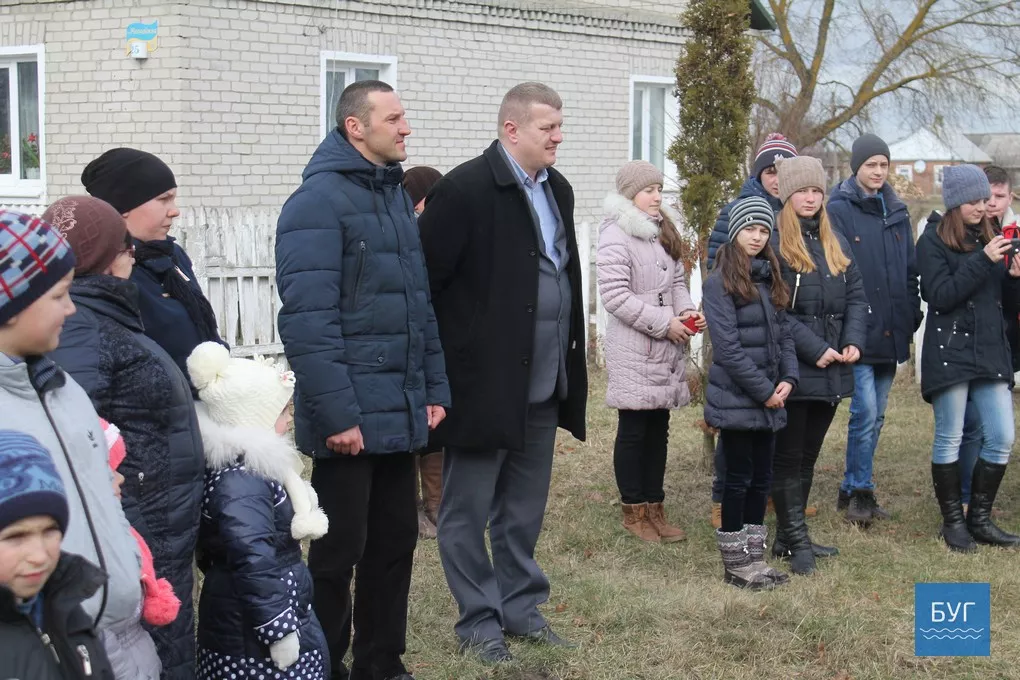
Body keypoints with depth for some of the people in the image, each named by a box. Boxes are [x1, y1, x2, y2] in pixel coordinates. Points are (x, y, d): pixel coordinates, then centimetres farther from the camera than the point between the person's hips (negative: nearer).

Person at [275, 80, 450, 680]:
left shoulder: (397, 196, 13)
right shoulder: (319, 201, -13)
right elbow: (308, 319, -20)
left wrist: (434, 387, 11)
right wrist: (337, 413, -22)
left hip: (400, 413, 8)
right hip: (351, 419, -8)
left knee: (396, 541, 14)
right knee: (340, 551, 4)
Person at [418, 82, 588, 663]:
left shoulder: (558, 190, 10)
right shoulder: (466, 189, -14)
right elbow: (428, 278, -15)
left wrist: (571, 362, 14)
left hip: (543, 384, 7)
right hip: (484, 381, -7)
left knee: (526, 507, 17)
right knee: (469, 509, 6)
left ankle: (521, 605, 30)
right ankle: (479, 621, 17)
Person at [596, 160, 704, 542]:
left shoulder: (664, 231, 14)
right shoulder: (616, 236, -13)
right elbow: (616, 297, -19)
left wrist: (686, 311, -1)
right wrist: (665, 322, -17)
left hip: (667, 347, 8)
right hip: (633, 351, -8)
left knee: (659, 429, 11)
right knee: (633, 431, 0)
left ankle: (654, 508, 19)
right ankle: (634, 513, 10)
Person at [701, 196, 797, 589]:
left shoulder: (769, 279, 12)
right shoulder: (720, 283, -11)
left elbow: (782, 333, 13)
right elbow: (728, 347, -16)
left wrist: (788, 377, -3)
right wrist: (764, 390, -15)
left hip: (768, 400, 7)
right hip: (736, 399, -7)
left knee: (762, 477, 11)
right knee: (739, 477, 1)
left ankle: (754, 557, 20)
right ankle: (735, 563, 11)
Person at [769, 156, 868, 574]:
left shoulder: (835, 244, 14)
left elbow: (856, 297, 14)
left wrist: (853, 341, -3)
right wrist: (814, 348, -19)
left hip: (831, 370, 7)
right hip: (791, 370, -7)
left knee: (807, 457, 13)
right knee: (788, 457, 1)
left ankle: (788, 536, 22)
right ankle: (796, 542, 6)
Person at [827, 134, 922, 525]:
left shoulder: (897, 212, 13)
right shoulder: (838, 210, -6)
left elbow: (910, 269, 17)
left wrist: (913, 316, 9)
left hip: (891, 330, 6)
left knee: (875, 414, 11)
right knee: (865, 411, -12)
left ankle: (853, 491, 21)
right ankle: (860, 492, 2)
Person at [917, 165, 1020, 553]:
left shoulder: (988, 236, 15)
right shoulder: (933, 241, -4)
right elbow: (939, 295, -16)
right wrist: (983, 261, -19)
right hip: (950, 350, -6)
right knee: (950, 439, 1)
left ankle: (980, 518, 16)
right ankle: (953, 521, 13)